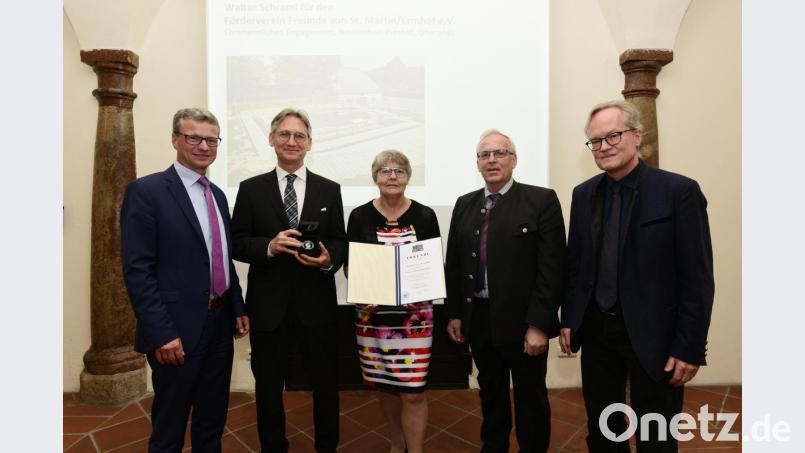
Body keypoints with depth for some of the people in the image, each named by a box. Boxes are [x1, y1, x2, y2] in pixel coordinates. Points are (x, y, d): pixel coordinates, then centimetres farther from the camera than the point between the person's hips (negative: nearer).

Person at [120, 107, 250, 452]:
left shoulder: (217, 195, 12)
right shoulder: (146, 191, -11)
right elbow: (137, 270, -15)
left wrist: (238, 309, 11)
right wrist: (161, 334, -19)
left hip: (220, 324, 7)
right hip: (177, 331, -6)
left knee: (212, 421, 19)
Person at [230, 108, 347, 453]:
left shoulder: (329, 190, 4)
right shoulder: (251, 189, 2)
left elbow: (340, 243, 4)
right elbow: (237, 243, -1)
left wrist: (329, 259, -17)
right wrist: (269, 246, -19)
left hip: (316, 303, 1)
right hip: (268, 304, 0)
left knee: (325, 382, 14)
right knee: (268, 385, 17)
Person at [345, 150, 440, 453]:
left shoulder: (425, 215, 0)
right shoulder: (359, 216, 1)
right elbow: (349, 264, 5)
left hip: (414, 315, -1)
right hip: (373, 314, 2)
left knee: (412, 390, -1)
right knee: (383, 385, 14)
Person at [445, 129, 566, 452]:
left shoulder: (541, 200, -8)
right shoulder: (464, 205, 7)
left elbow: (552, 267, -13)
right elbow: (453, 264, 9)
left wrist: (538, 324, -16)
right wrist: (453, 313, 6)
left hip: (522, 321, -4)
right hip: (478, 319, 5)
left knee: (530, 398, 13)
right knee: (490, 392, 21)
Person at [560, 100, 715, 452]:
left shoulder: (679, 190, -10)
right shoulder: (583, 193, 4)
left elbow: (697, 278, -11)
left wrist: (690, 347, -12)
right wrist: (568, 319, 5)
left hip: (653, 334, -4)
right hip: (596, 330, 4)